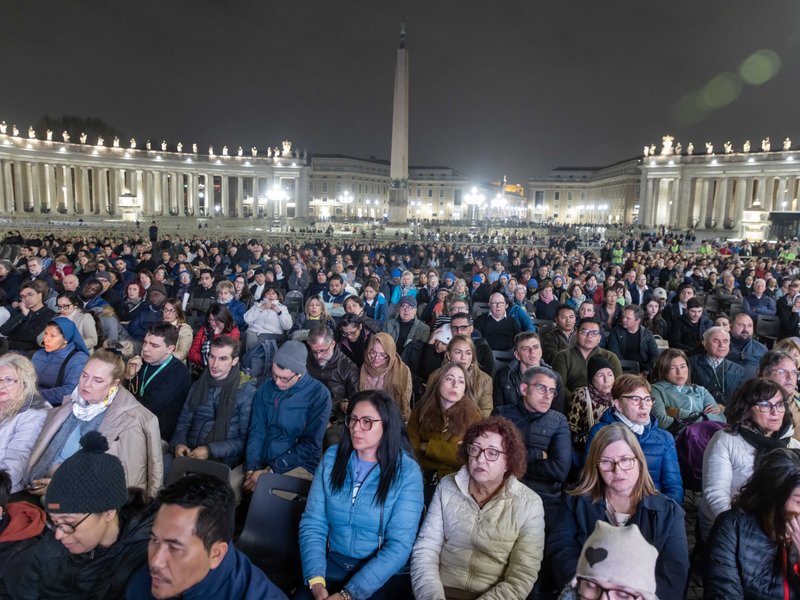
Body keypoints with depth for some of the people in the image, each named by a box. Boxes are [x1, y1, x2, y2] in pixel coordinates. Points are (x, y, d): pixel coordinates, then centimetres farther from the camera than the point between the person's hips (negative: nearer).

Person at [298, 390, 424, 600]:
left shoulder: (407, 472, -11)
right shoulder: (332, 458, 0)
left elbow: (399, 545, -15)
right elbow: (312, 524, -2)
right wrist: (316, 583, -16)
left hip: (384, 575, -2)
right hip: (333, 564, 3)